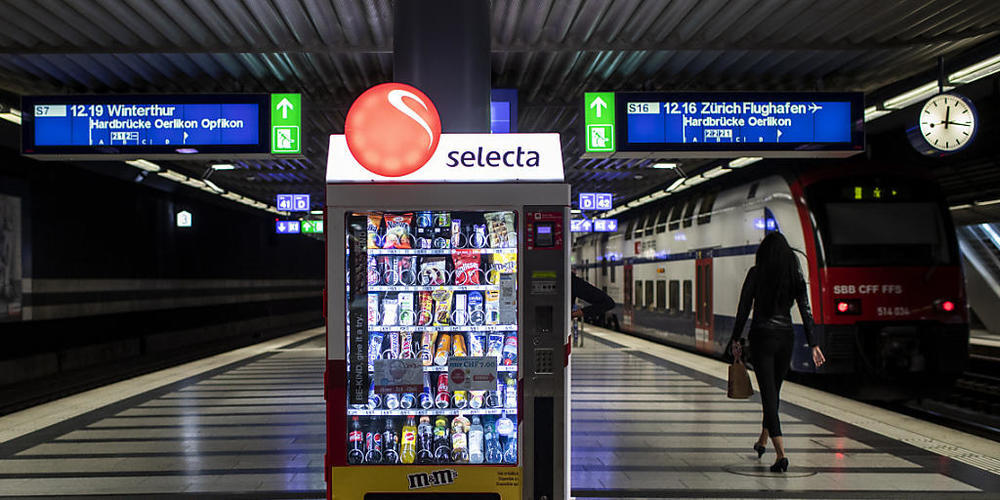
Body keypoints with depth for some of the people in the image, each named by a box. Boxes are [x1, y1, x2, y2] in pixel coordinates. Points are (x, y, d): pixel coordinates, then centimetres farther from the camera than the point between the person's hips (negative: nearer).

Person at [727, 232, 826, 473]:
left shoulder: (756, 273, -6)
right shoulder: (795, 275, 3)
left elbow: (743, 308, -6)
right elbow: (806, 312, 0)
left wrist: (736, 338, 4)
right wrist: (813, 344, 3)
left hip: (762, 337, -4)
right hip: (786, 337, 4)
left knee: (768, 393, -3)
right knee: (773, 390, 20)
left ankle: (781, 453, -13)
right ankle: (762, 441, 35)